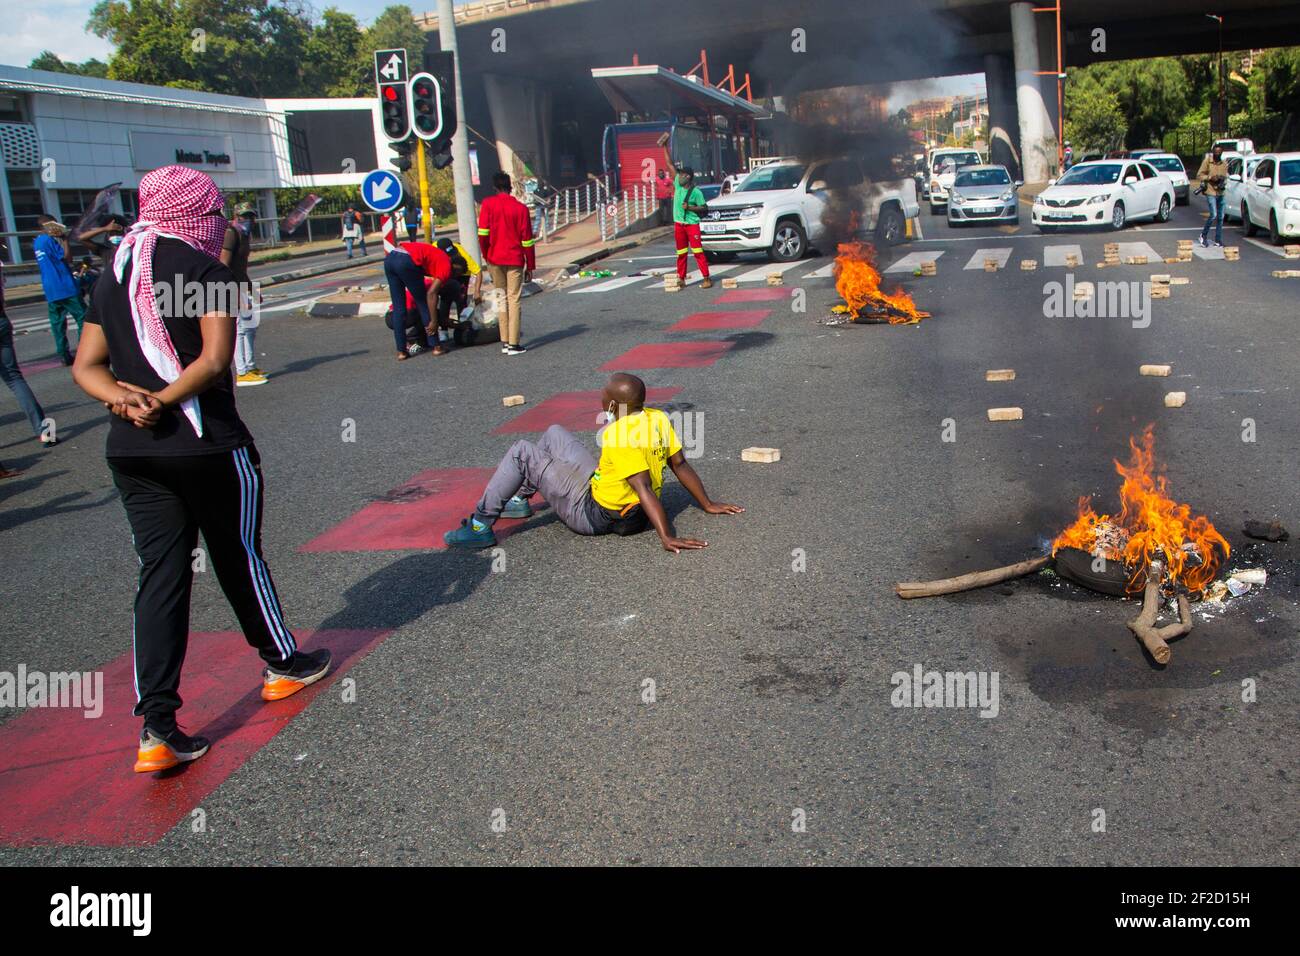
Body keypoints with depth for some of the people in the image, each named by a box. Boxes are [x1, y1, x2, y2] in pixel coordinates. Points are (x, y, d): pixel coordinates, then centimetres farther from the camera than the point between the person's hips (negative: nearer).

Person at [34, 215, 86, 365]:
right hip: (65, 288, -8)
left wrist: (59, 240, 9)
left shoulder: (37, 242, 15)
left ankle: (64, 355, 5)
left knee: (57, 322, 6)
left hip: (50, 291, 8)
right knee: (82, 317, -3)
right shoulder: (49, 240, -11)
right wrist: (64, 240, -5)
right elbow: (67, 258, -12)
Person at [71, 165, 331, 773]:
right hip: (207, 444, -5)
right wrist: (160, 403, -17)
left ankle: (157, 727, 0)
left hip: (130, 451, 6)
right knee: (238, 556, 12)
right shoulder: (208, 271, -9)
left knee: (160, 573, 5)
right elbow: (214, 359, -22)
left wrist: (123, 397, -8)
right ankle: (283, 662, 34)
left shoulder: (114, 278, 12)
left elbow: (85, 366, 9)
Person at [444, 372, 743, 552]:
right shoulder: (659, 418, -6)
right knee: (553, 433, 22)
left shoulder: (618, 435, -29)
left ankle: (480, 527, -2)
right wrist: (708, 505, 6)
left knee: (522, 452, -7)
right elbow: (681, 465, -2)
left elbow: (645, 489, -35)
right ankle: (519, 500, 37)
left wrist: (667, 537, -38)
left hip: (592, 514, -9)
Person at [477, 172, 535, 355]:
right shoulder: (520, 208, -2)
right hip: (515, 259, -1)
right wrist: (530, 266, 6)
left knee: (501, 299, 12)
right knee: (514, 300, -1)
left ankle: (504, 342, 10)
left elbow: (483, 233, -7)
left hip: (495, 259, 2)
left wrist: (486, 255, 8)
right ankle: (513, 344, -6)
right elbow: (527, 239, -1)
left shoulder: (488, 204, -1)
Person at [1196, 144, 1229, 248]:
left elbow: (1225, 177, 17)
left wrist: (1223, 181, -6)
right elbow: (1199, 175, -3)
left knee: (1220, 217, 6)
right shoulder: (1207, 161, -2)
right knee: (1213, 215, -15)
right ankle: (1203, 235, 3)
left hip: (1220, 193, 5)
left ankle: (1218, 240, 13)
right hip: (1210, 192, -5)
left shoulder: (1224, 164, 11)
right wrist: (1210, 178, -16)